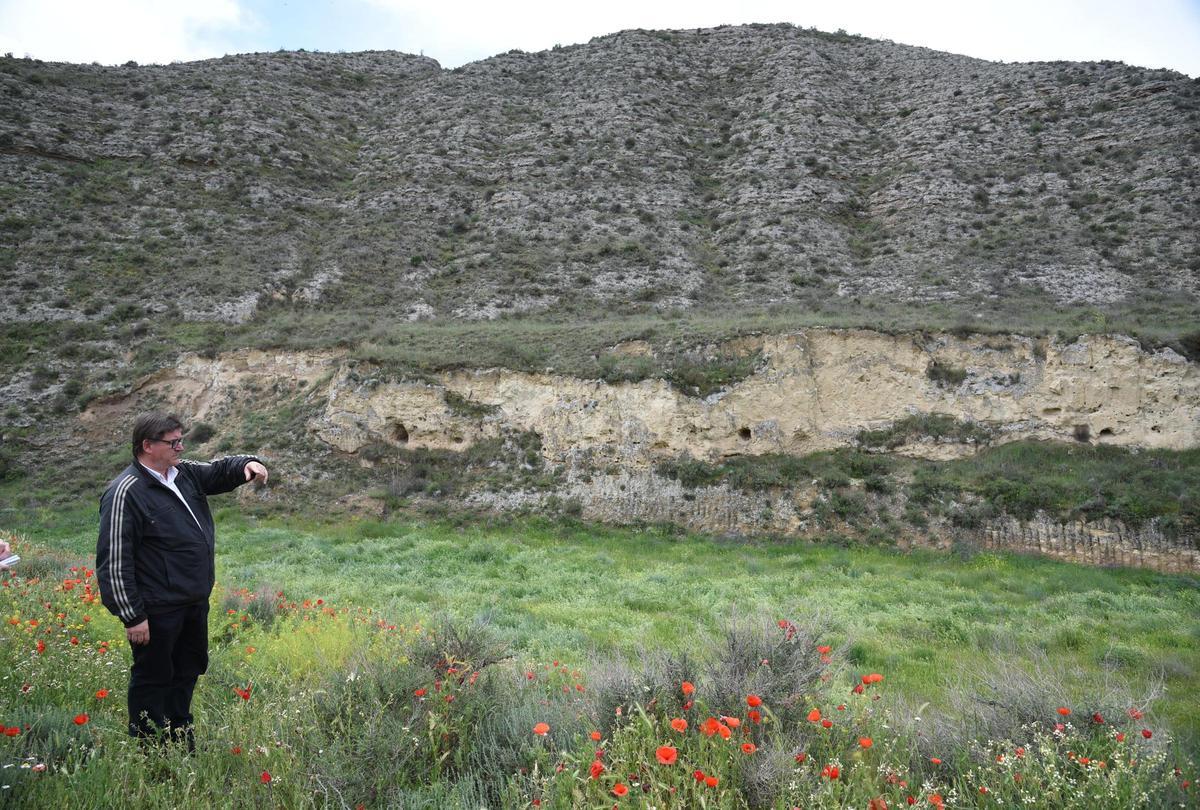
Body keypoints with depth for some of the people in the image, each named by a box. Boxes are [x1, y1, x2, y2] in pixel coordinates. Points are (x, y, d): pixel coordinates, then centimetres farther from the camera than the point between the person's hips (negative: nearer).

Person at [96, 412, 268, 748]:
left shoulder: (185, 474, 4)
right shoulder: (126, 493, -19)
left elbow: (220, 471, 20)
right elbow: (114, 560, -20)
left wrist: (247, 464, -5)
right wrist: (132, 616, -19)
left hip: (195, 602, 9)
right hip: (158, 610, -9)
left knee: (188, 670, 21)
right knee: (153, 679, 7)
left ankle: (181, 742, 38)